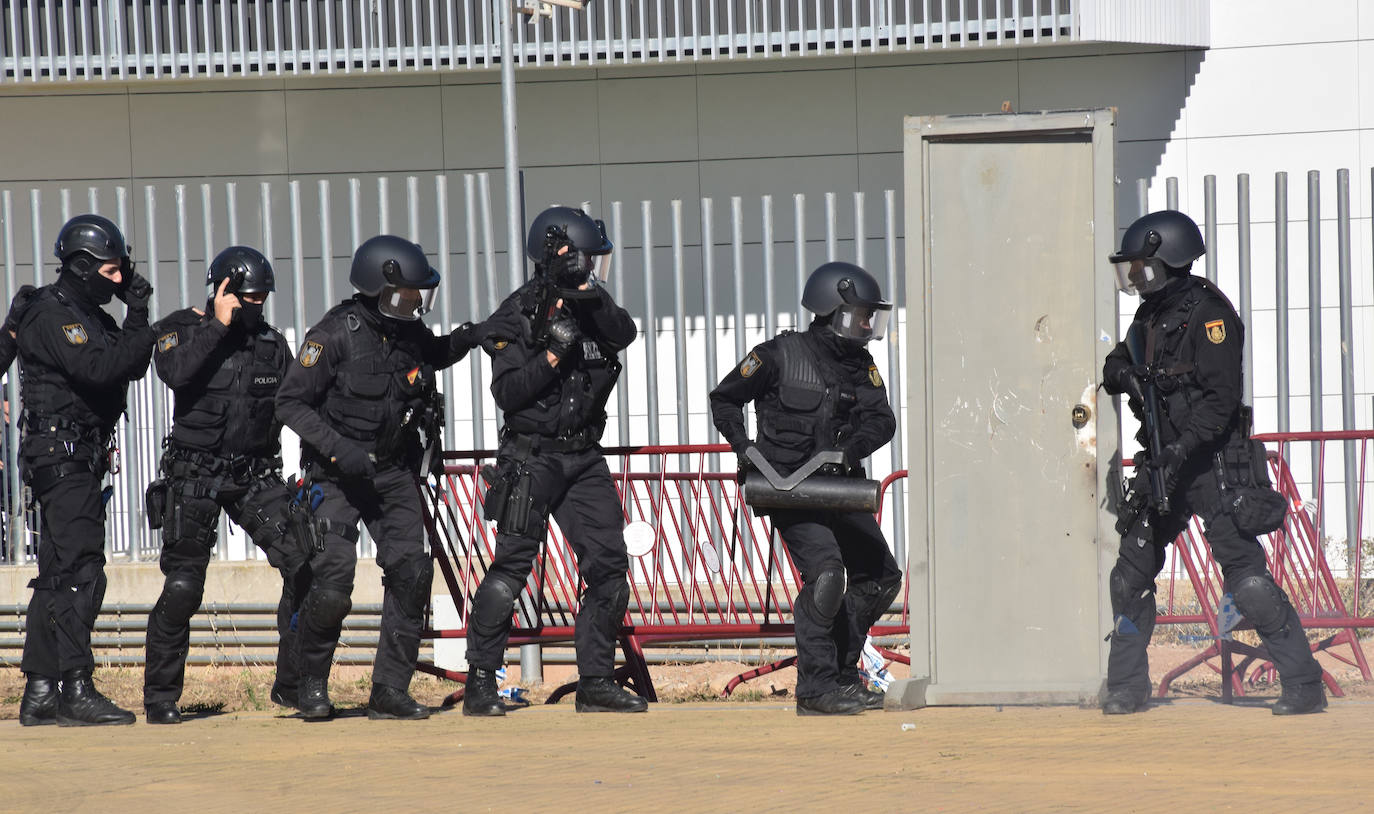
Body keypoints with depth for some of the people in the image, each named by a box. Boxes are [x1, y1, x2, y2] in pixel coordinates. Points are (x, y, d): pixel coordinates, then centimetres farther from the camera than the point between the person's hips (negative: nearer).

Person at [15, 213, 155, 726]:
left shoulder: (90, 314, 18)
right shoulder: (51, 316, -13)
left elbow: (131, 368, 12)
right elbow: (97, 369, -24)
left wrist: (137, 315, 2)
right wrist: (145, 335, -16)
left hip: (82, 457, 10)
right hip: (60, 453, -10)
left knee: (58, 575, 11)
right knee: (80, 571, -14)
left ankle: (39, 693, 14)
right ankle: (77, 692, -17)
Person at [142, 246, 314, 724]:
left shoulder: (272, 344, 9)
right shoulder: (182, 331, -3)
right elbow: (174, 372, -25)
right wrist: (218, 326, -21)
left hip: (256, 476, 4)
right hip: (195, 479, -4)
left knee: (305, 565, -10)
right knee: (183, 586, -9)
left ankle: (294, 685, 0)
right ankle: (160, 697, 4)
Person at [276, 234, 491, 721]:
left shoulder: (410, 334, 2)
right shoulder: (337, 334, -16)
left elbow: (431, 359, 27)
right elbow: (290, 402, -14)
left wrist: (460, 343, 5)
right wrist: (338, 447, -24)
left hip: (394, 471, 5)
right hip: (337, 475, -5)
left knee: (411, 572, -8)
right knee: (333, 580, -14)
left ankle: (390, 691, -2)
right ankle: (312, 684, 7)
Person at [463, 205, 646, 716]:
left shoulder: (591, 306, 10)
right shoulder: (520, 314, -7)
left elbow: (624, 334, -9)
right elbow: (507, 392, -13)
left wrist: (593, 299, -24)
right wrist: (553, 353, -21)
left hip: (584, 458, 6)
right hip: (531, 457, -6)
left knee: (609, 566, 2)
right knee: (513, 563, -11)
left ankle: (596, 683, 9)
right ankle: (480, 683, -6)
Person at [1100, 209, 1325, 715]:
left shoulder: (1207, 313, -13)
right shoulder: (1150, 316, 13)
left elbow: (1220, 398, -20)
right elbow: (1115, 366, 22)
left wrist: (1181, 450, -27)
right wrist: (1123, 372, -3)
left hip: (1212, 460, -8)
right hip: (1166, 464, 8)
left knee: (1245, 575, -12)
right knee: (1131, 573, 6)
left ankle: (1305, 686, -8)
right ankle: (1126, 687, 16)